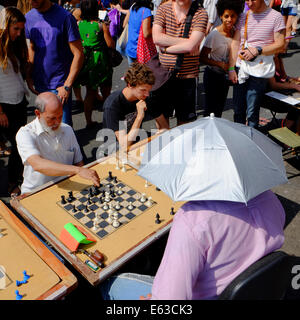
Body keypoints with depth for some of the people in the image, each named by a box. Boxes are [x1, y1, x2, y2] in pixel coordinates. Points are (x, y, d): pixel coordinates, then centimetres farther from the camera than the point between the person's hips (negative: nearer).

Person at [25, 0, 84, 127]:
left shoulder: (64, 17, -12)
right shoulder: (29, 17, 5)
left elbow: (78, 54, -13)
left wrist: (67, 86, -17)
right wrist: (29, 76, 7)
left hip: (60, 85, -5)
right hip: (39, 84, 5)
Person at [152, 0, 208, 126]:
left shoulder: (200, 13, -5)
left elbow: (191, 46, -18)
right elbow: (156, 38, -11)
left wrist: (165, 48, -9)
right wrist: (185, 42, -13)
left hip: (188, 75, -2)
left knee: (184, 120, 7)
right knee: (161, 116, 13)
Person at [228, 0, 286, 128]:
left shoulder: (275, 16, 0)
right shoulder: (243, 17, 12)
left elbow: (280, 45, -3)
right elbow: (235, 43, 8)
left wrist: (257, 50, -15)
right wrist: (231, 68, 1)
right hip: (240, 68, 4)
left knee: (252, 113, -5)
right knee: (238, 110, 8)